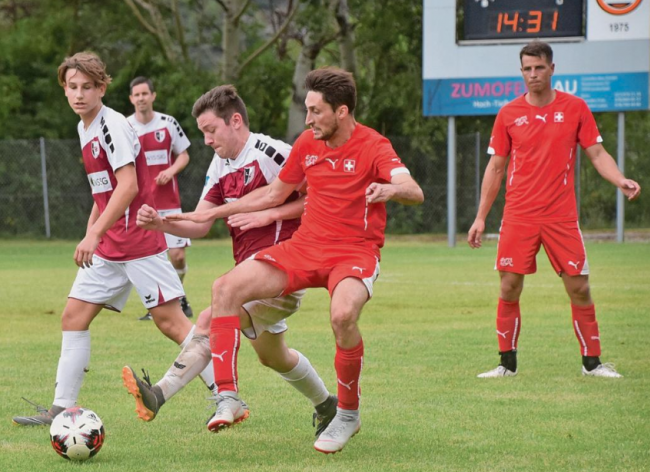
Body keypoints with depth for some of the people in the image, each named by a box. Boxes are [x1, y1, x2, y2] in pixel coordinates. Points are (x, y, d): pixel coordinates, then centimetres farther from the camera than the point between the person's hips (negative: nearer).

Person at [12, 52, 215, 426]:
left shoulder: (112, 126, -13)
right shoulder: (85, 129, 15)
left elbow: (128, 186, -21)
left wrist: (94, 235, -23)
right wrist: (90, 233, 20)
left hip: (138, 240, -9)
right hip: (108, 247, 9)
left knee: (170, 321, -9)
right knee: (74, 316, 5)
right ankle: (62, 408, 9)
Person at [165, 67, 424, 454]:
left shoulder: (372, 147, -11)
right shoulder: (307, 144, 7)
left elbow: (415, 193, -24)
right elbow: (275, 193, 21)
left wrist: (391, 189, -48)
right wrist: (212, 214, 20)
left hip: (355, 252, -6)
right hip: (305, 247, 6)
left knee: (343, 314, -37)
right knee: (227, 288, -12)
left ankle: (349, 415, -13)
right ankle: (228, 399, -11)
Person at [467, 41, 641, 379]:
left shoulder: (575, 108, 3)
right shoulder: (509, 114, 5)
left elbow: (597, 154, 5)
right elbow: (495, 167, 10)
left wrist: (621, 181, -14)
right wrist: (480, 217, 7)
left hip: (561, 216, 0)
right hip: (518, 216, 0)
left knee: (579, 288, -1)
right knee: (509, 288, -3)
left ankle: (592, 361, 10)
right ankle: (507, 363, 8)